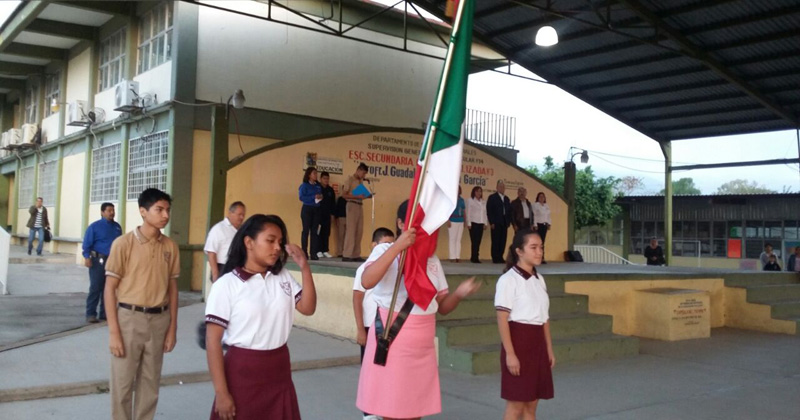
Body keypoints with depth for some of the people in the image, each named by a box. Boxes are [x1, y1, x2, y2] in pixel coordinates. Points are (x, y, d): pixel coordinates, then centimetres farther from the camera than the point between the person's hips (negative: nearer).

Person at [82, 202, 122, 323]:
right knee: (95, 288, -4)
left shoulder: (117, 227, 11)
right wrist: (87, 257, -19)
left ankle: (105, 313, 18)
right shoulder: (94, 226, -4)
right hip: (99, 261, -5)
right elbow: (87, 244, -7)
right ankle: (91, 314, 2)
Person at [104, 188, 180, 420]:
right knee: (123, 383, 6)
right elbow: (110, 288, -7)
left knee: (150, 383, 13)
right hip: (129, 318, -3)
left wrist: (173, 327, 7)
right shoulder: (123, 243, -8)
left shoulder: (170, 247, 3)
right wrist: (113, 331, -10)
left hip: (159, 320, 3)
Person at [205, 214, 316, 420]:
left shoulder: (283, 277, 6)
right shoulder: (226, 285, -10)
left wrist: (305, 268, -7)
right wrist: (221, 392, -14)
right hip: (242, 372, -5)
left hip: (279, 371, 5)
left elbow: (308, 308, 2)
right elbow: (213, 340, -11)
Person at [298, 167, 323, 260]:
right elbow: (301, 197, -13)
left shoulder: (318, 186, 13)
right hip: (307, 209, -5)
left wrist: (321, 197, -6)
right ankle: (304, 253, 1)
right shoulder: (304, 185, -2)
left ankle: (314, 253, 4)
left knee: (315, 231, 2)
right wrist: (314, 197, -17)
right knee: (306, 231, -3)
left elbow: (320, 196, 17)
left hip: (316, 210, 5)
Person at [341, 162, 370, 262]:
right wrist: (357, 196, -17)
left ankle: (356, 255, 7)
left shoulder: (360, 181, 18)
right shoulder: (350, 179, -3)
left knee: (359, 230, 4)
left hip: (360, 206, 7)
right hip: (352, 205, -7)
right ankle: (346, 255, -9)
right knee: (351, 229, -10)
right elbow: (344, 194, -9)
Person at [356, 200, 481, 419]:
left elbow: (442, 307, 11)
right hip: (392, 341, -5)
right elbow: (366, 282, -26)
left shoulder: (432, 260, 11)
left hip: (423, 346, 5)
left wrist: (459, 293, -11)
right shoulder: (385, 250, -5)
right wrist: (398, 246, -30)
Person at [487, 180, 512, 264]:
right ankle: (495, 258, -1)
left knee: (503, 241, 2)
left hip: (504, 223, 5)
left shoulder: (507, 199, 19)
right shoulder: (492, 197, 2)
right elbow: (489, 211, -4)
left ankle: (500, 257, 8)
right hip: (496, 223, -5)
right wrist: (491, 222, -11)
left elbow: (509, 211, 17)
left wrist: (509, 221, 5)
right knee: (495, 241, -5)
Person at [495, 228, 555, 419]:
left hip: (537, 343, 7)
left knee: (531, 405, 12)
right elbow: (502, 320, -14)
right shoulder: (508, 280, -12)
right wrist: (510, 353, -18)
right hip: (518, 341, -7)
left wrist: (549, 349, 13)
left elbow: (544, 317, 15)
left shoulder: (539, 280, 11)